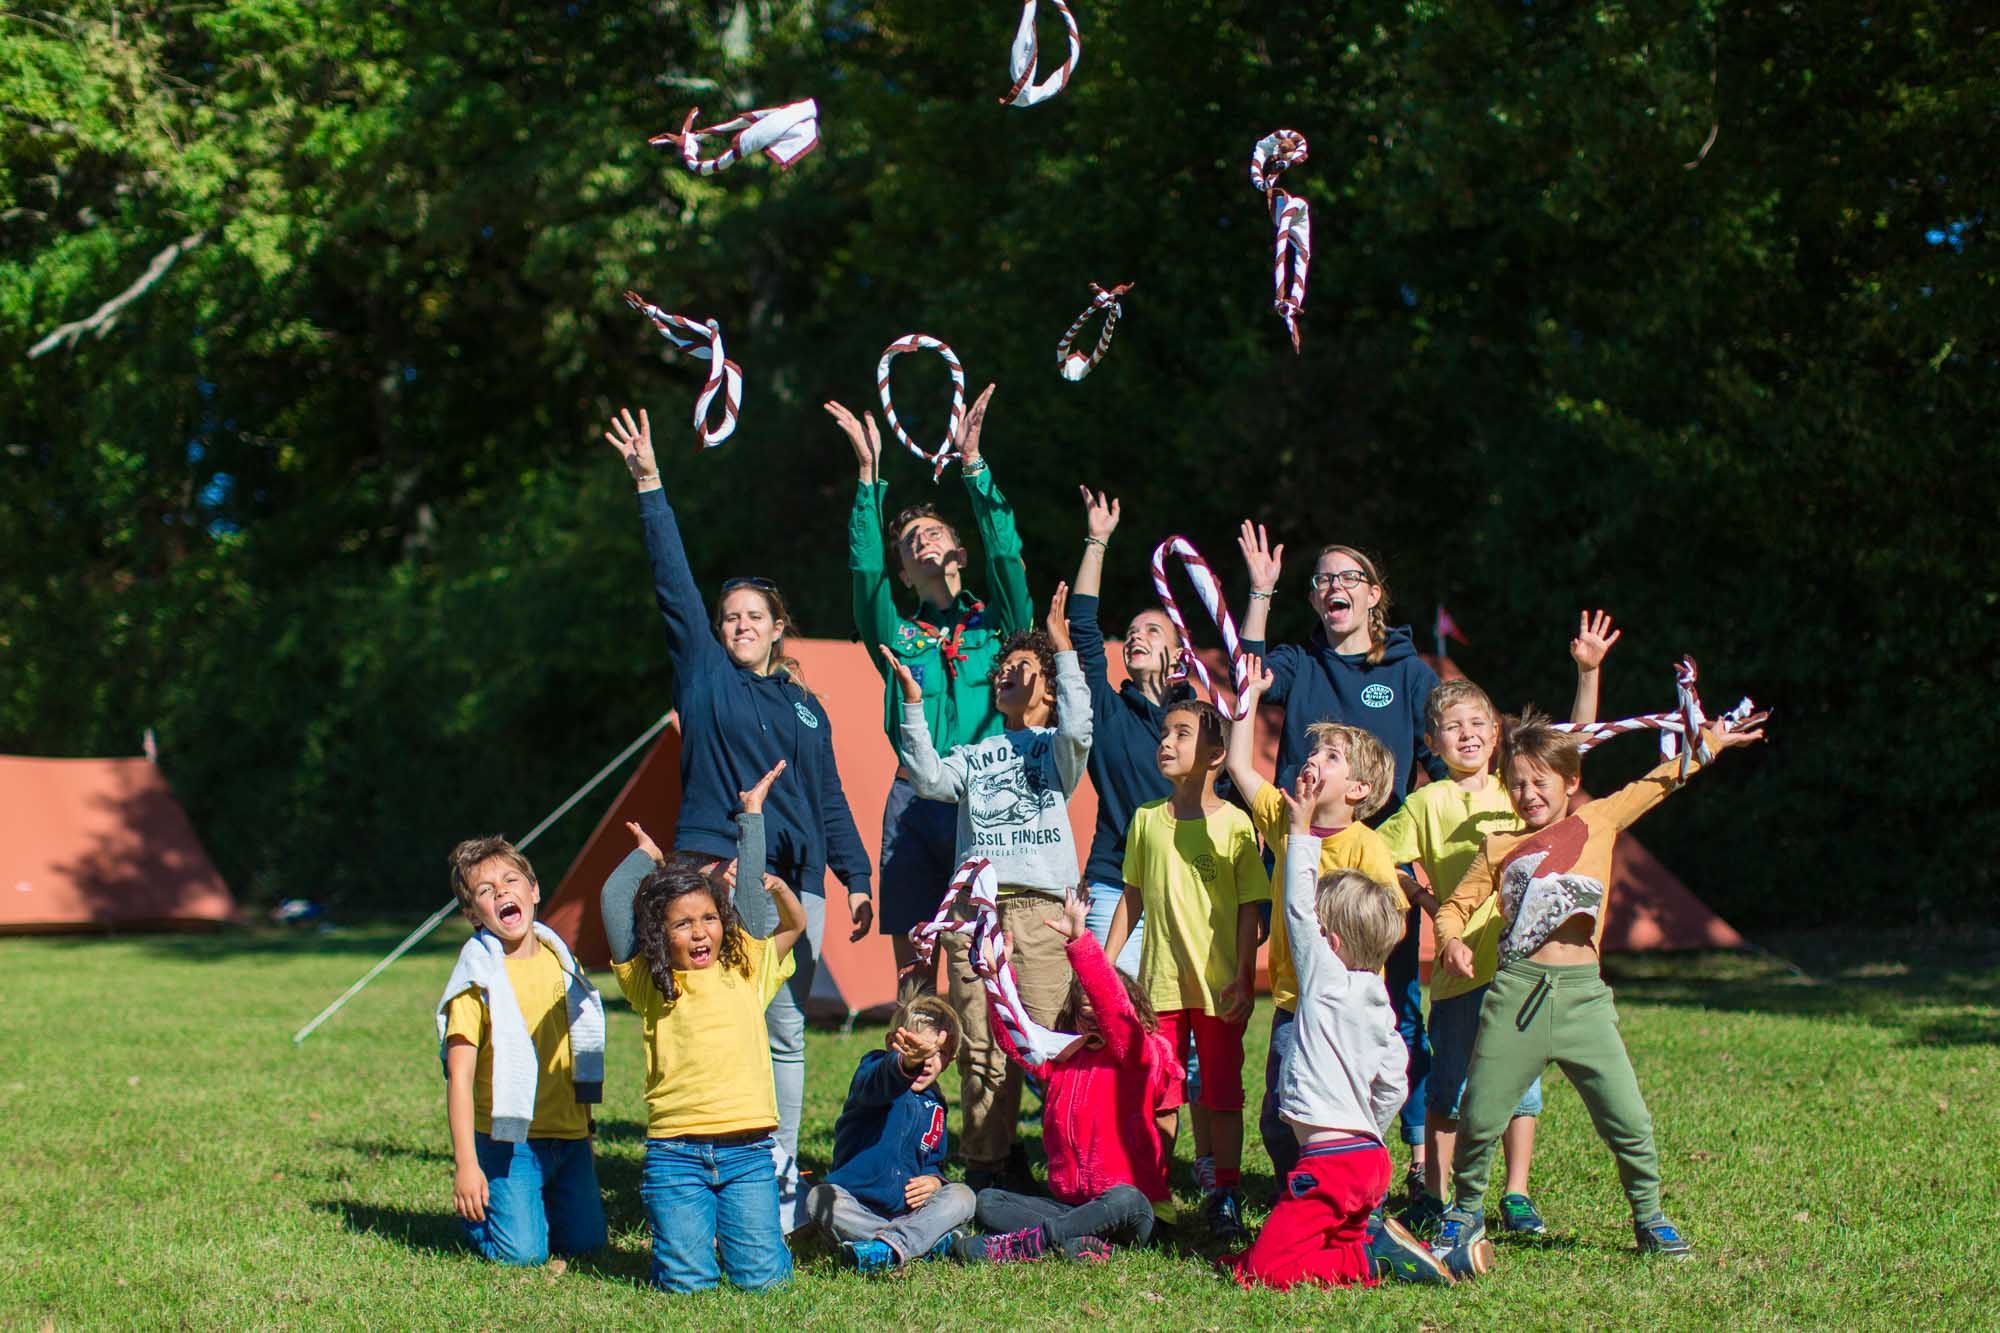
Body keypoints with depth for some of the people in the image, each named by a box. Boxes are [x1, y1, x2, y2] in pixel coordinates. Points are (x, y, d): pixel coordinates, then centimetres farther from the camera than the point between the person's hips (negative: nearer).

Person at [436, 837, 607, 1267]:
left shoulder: (557, 958, 7)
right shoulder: (479, 978, -11)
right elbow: (459, 1074, -14)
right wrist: (465, 1163, -20)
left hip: (569, 1135, 5)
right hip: (509, 1139, -5)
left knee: (585, 1243, 1)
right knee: (522, 1253, -12)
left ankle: (533, 1207, 29)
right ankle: (474, 1212, 17)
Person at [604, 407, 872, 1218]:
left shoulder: (804, 707, 18)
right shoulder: (704, 673, 10)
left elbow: (829, 798, 19)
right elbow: (674, 580, 4)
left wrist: (856, 876, 12)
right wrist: (648, 484, -2)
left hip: (795, 879, 3)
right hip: (718, 869, -3)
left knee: (784, 1029, 4)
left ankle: (779, 1174, 10)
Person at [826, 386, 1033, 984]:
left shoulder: (999, 623, 13)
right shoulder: (899, 636, 14)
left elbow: (1006, 553, -3)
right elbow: (865, 569, 0)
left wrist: (972, 463, -11)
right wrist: (869, 473, -8)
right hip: (916, 803, 1)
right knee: (913, 967, -1)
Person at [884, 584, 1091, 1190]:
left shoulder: (1055, 748, 16)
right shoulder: (973, 756, 25)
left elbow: (1078, 731, -7)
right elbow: (928, 779, 6)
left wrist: (1063, 650, -9)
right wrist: (913, 703, -1)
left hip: (1040, 906, -3)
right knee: (981, 1049, 0)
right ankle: (986, 1164, 5)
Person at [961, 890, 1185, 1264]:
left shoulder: (1136, 1056, -2)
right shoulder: (1060, 1058, 15)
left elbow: (1114, 1007, -17)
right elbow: (1014, 1036, 8)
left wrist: (1079, 939, -27)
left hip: (1128, 1211, -6)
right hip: (1067, 1203, 6)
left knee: (1125, 1200, -39)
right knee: (988, 1201, -12)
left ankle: (1023, 1243, -36)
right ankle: (1077, 1241, -35)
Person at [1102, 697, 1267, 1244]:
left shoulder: (1234, 824, -5)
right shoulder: (1147, 819, 6)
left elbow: (1250, 908, -4)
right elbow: (1133, 898, 13)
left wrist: (1244, 978, -11)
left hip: (1219, 985, -3)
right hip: (1160, 980, 3)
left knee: (1222, 1092, 4)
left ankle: (1224, 1194, 14)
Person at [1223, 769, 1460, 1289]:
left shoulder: (1328, 982, -7)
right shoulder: (1378, 1003, 15)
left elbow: (1297, 910, -3)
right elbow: (1392, 1086, 19)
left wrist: (1301, 830, 4)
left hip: (1332, 1161, -9)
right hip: (1369, 1155, 9)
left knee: (1262, 1269, -10)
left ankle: (1375, 1260, -14)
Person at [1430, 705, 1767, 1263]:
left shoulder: (1597, 824, 11)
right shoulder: (1500, 847, 10)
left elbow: (1657, 782, 19)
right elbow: (1455, 905, 13)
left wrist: (1711, 742, 21)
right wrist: (1451, 941, -7)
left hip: (1582, 994, 0)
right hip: (1516, 992, 0)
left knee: (1627, 1118, -4)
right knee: (1479, 1116, 0)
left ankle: (1649, 1217, 15)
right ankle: (1466, 1212, 21)